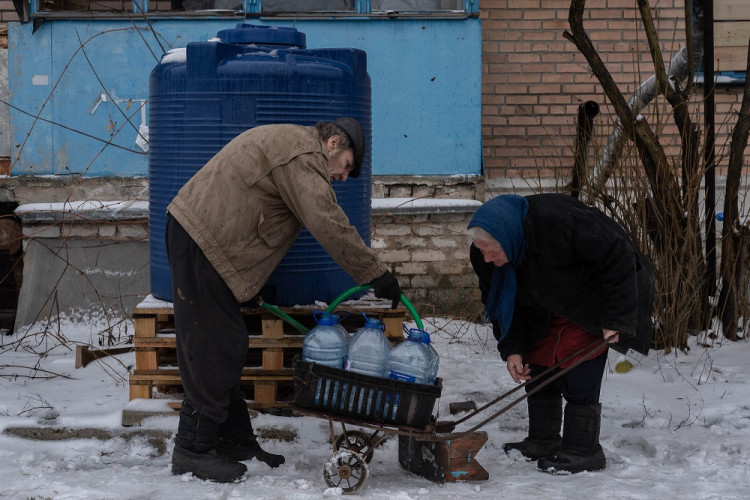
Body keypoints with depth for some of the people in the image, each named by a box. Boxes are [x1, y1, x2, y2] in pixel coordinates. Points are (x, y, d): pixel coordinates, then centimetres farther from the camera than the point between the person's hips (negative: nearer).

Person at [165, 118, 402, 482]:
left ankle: (235, 441, 20)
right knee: (214, 350, -6)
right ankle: (193, 449, 0)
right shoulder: (303, 155, -12)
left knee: (223, 348, 13)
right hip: (203, 243, -11)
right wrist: (375, 274, -15)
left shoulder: (285, 144, 23)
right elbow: (329, 225, -20)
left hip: (195, 230, 11)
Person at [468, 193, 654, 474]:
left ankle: (583, 451, -7)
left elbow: (618, 258, -33)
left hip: (591, 304, -7)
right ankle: (543, 442, 16)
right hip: (550, 308, 7)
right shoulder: (484, 256, -19)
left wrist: (617, 319, -31)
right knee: (537, 365, 4)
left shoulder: (558, 222, -41)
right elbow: (502, 304, -4)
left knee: (578, 370, -15)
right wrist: (511, 348, -16)